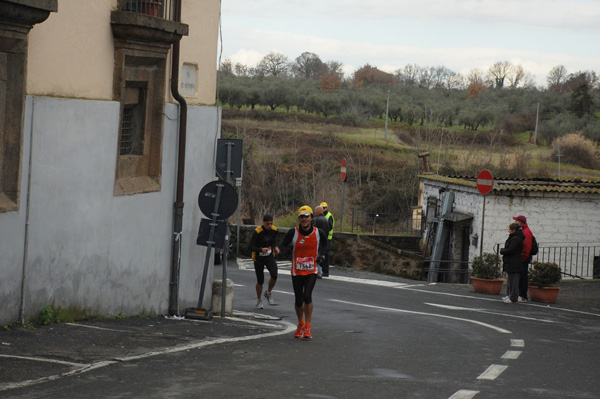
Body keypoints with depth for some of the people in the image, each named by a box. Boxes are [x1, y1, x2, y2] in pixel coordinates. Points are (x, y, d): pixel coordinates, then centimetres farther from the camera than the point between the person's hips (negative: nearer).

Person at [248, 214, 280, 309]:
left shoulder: (274, 230, -4)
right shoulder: (257, 232, -19)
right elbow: (250, 246, -18)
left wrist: (275, 247, -4)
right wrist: (261, 250, -33)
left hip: (270, 257, 3)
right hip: (258, 258, -3)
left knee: (274, 275, -20)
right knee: (260, 281, 2)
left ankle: (269, 293, 8)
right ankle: (259, 300, 28)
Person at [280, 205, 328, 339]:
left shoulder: (318, 232, -4)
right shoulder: (293, 232, -9)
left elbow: (324, 242, 17)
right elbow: (283, 245, 1)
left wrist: (320, 254, 4)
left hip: (311, 271, -1)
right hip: (297, 271, 1)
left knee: (307, 296, -18)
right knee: (298, 300, 7)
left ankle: (308, 327, -7)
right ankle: (300, 324, 33)